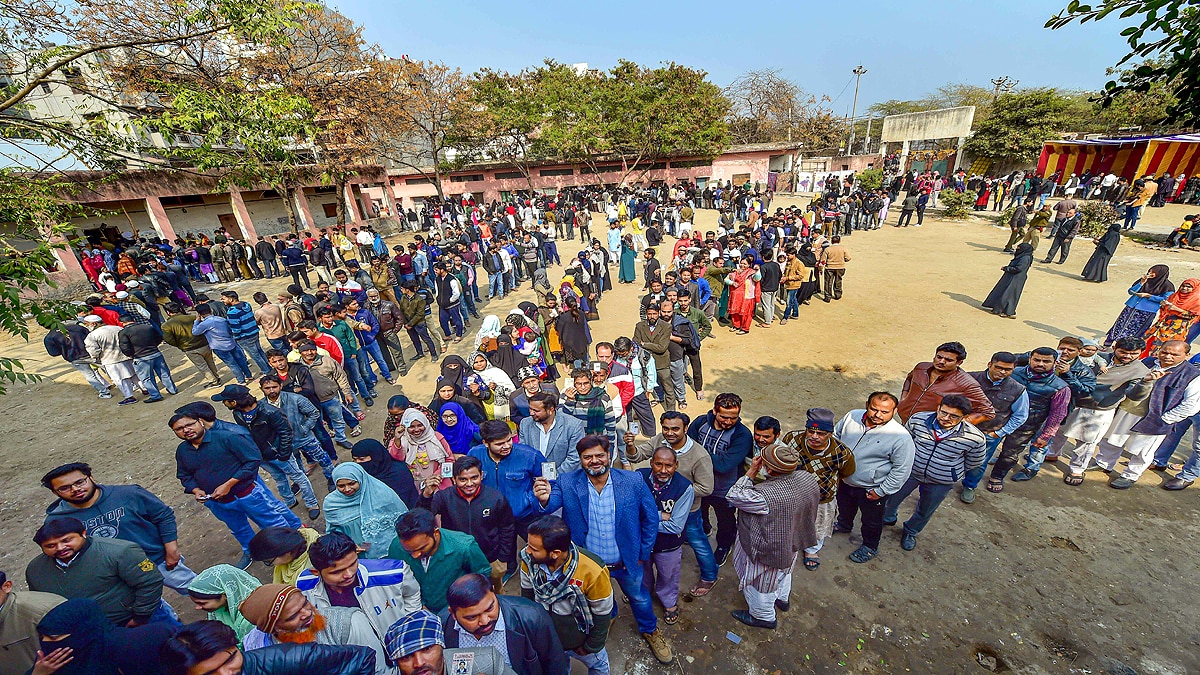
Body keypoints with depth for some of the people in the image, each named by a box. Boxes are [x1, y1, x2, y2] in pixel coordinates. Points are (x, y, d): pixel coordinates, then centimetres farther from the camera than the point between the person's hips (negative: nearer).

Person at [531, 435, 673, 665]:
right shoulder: (567, 484, -21)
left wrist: (643, 554, -5)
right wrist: (544, 499, -57)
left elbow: (651, 518, -10)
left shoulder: (633, 481, -22)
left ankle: (650, 631, 57)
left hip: (626, 562, 0)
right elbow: (550, 504, -34)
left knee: (639, 597, 25)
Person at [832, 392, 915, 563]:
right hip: (844, 480, 4)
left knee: (871, 521, 23)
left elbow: (902, 470, -18)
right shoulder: (852, 416, -17)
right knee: (844, 508, 32)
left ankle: (870, 547, 50)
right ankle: (844, 525, 62)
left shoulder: (900, 437, -28)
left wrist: (881, 492, -14)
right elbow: (835, 435, 2)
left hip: (870, 489, -4)